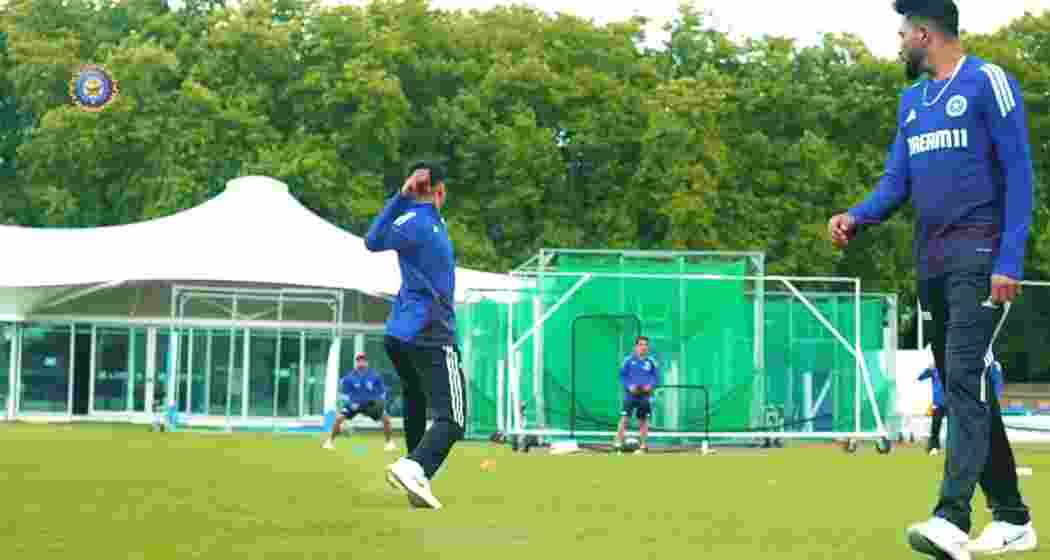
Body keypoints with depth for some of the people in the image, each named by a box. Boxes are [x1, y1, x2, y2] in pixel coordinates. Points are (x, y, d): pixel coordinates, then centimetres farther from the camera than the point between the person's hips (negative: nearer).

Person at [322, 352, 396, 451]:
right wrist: (351, 402, -20)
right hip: (354, 403, 0)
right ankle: (330, 441, 0)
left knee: (386, 419, -16)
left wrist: (379, 401, -19)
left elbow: (382, 391, -3)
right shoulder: (350, 376, -14)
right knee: (339, 418, -19)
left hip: (372, 403, 0)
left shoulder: (375, 375, -13)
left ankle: (389, 442, 4)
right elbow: (344, 393, -5)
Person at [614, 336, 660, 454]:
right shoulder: (629, 360, 1)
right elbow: (622, 376, 3)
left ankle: (643, 446, 16)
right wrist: (629, 386, -12)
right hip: (630, 394, -2)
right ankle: (618, 444, -9)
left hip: (645, 395, 2)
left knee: (643, 421, 8)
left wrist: (650, 385, -9)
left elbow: (656, 377, 10)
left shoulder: (651, 362, 6)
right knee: (624, 418, -11)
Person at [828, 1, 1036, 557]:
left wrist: (1010, 261, -17)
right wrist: (856, 217, -6)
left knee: (964, 377, -20)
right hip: (931, 262, 8)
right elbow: (897, 181, 16)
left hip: (977, 258, -8)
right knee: (962, 387, 8)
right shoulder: (912, 101, 17)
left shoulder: (987, 83, -6)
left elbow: (1018, 173, -9)